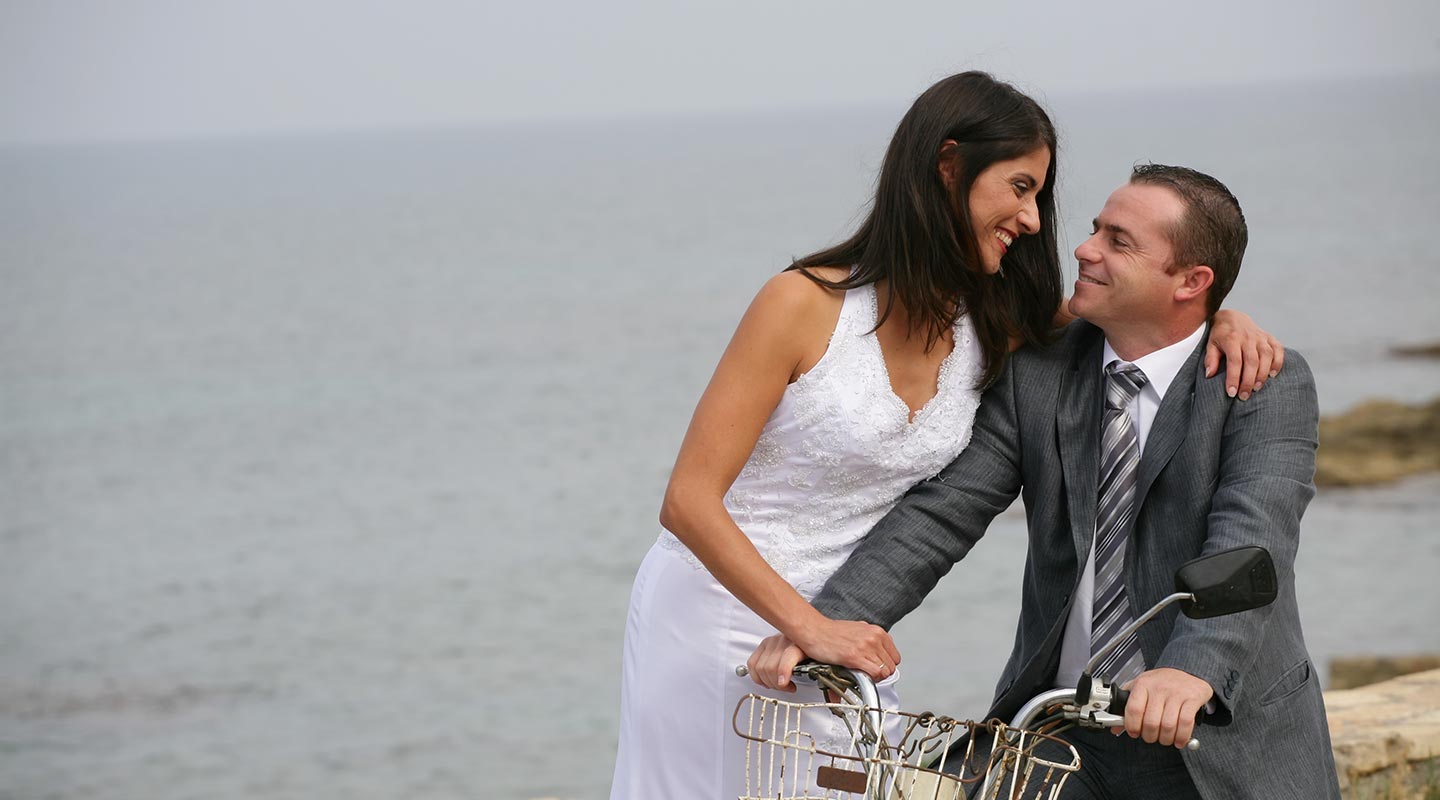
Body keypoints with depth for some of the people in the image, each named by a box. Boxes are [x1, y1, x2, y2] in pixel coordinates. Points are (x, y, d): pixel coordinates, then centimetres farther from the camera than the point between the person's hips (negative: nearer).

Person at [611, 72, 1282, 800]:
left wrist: (1223, 322, -6)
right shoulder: (807, 304, -17)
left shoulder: (993, 331, 0)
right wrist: (811, 627, -29)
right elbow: (690, 501, -20)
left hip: (840, 636, 5)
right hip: (717, 619, -5)